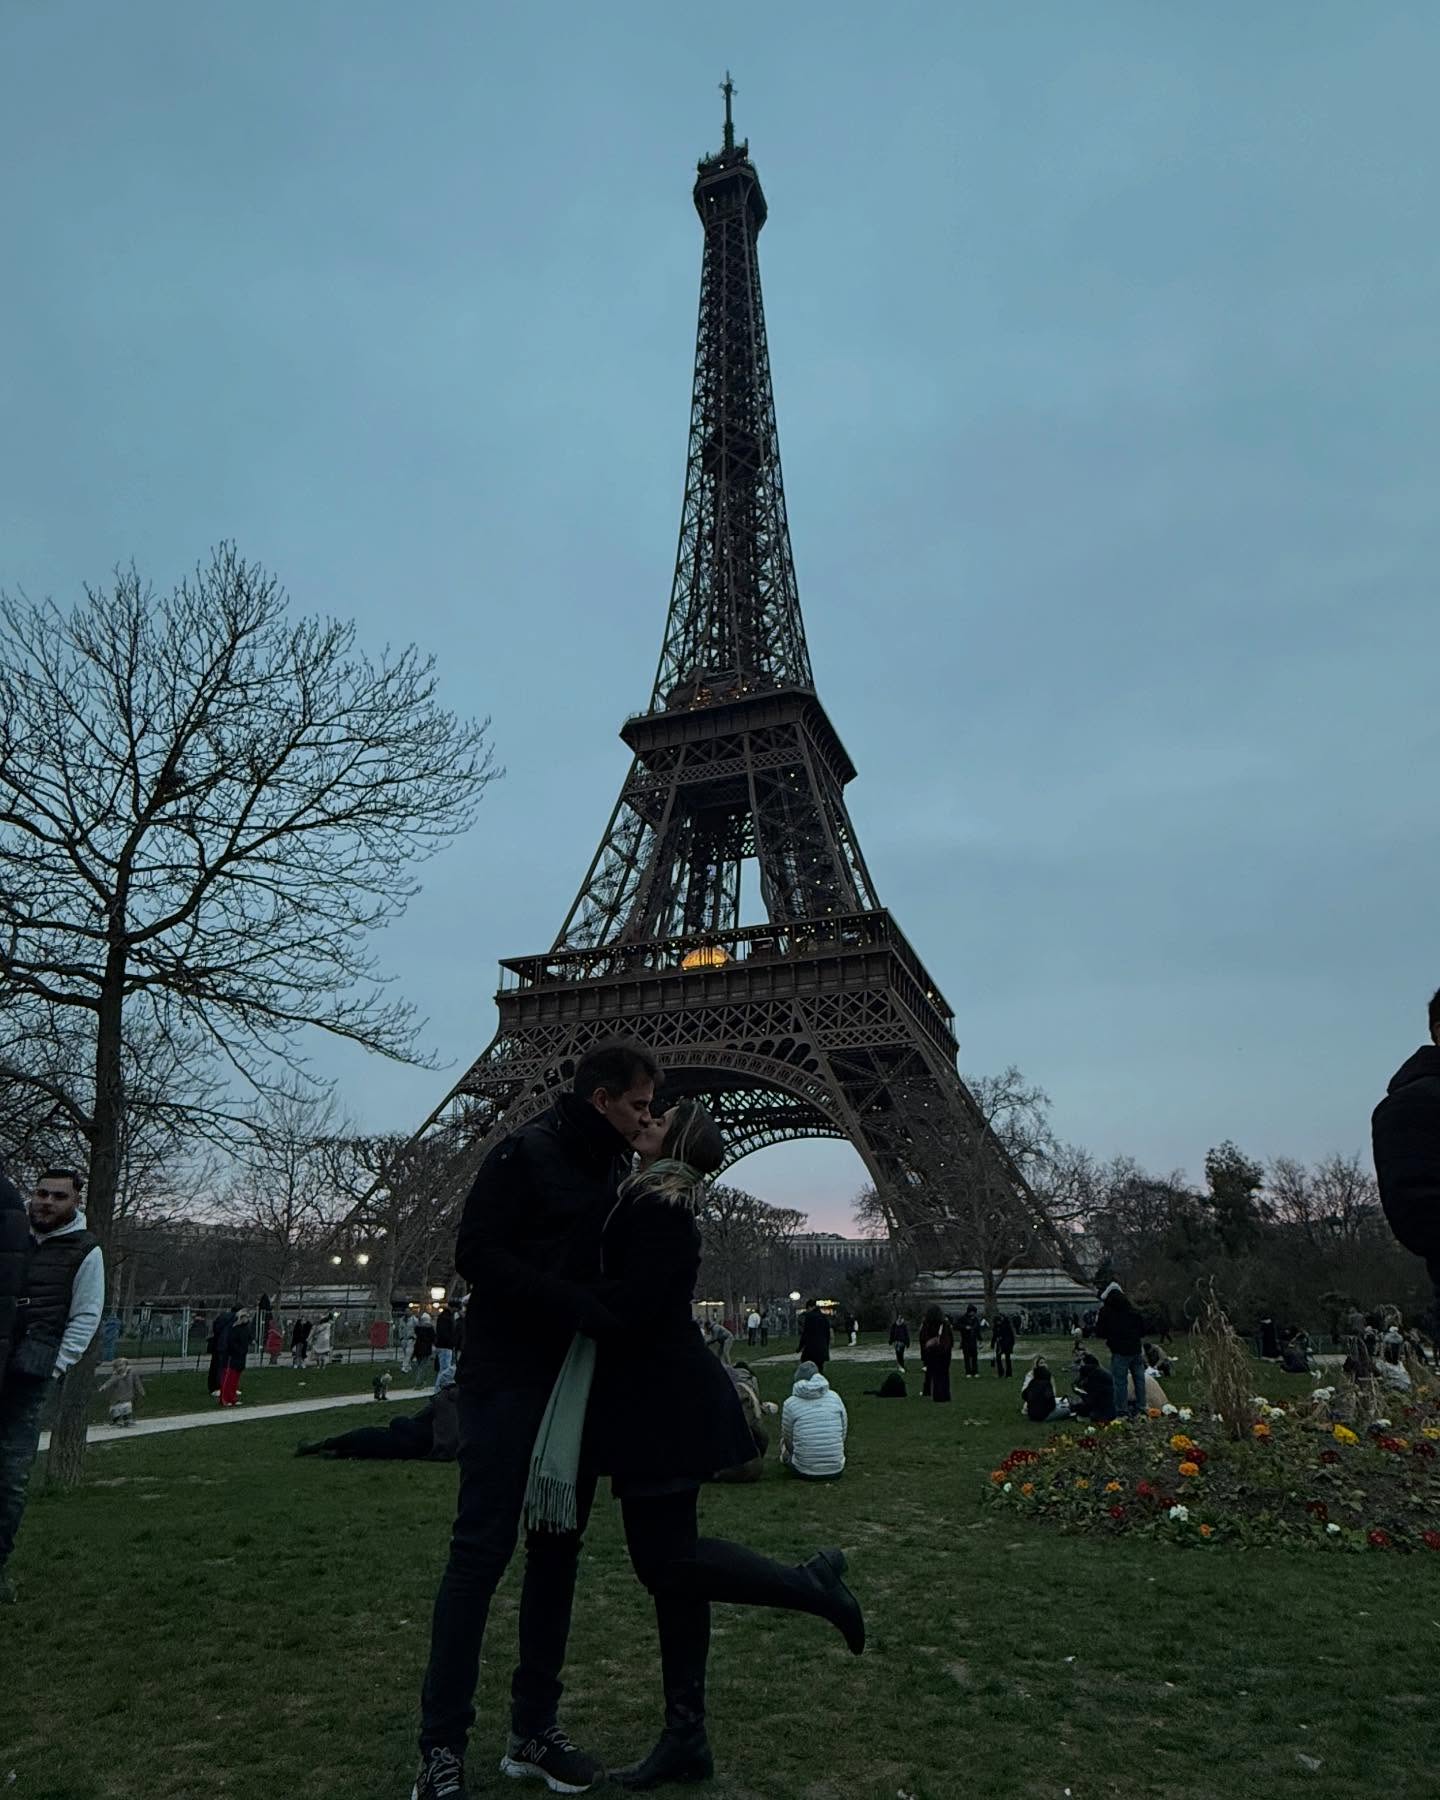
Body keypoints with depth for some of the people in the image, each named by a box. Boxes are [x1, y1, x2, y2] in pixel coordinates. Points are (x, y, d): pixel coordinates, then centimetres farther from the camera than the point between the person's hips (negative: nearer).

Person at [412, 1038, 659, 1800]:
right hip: (509, 1382, -7)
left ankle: (534, 1730, 23)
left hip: (580, 1387, 8)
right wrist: (575, 1302, -24)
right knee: (481, 1552, -3)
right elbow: (475, 1254, -18)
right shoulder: (525, 1153, -11)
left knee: (558, 1553, 11)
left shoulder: (615, 1173, 12)